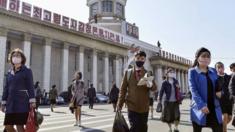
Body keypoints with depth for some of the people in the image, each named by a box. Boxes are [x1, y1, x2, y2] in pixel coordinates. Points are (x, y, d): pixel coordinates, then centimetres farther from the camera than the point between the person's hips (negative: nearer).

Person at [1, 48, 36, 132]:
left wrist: (32, 101, -14)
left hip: (22, 103, -6)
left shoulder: (27, 71, -1)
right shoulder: (9, 73, 14)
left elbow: (30, 87, -7)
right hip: (11, 104, 6)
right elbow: (6, 88, 15)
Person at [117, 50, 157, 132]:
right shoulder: (128, 72, 4)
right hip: (132, 107, -2)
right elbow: (123, 89, 4)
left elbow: (154, 88, -4)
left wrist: (150, 85, -28)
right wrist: (120, 104, -1)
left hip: (144, 107, 2)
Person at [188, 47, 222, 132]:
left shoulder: (213, 71, 11)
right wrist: (201, 105, -23)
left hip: (214, 107, 4)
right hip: (199, 108, -4)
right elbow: (193, 89, -13)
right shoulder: (192, 71, -3)